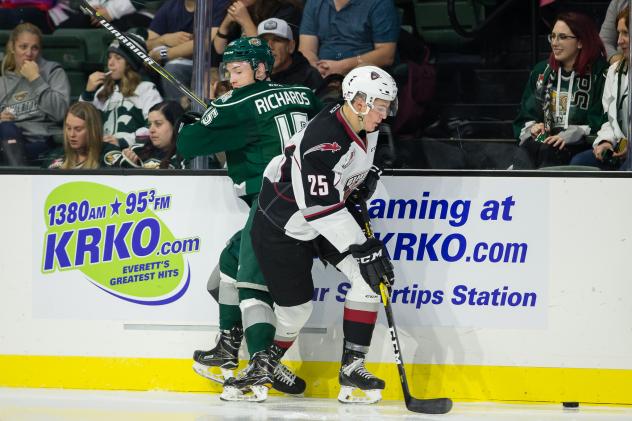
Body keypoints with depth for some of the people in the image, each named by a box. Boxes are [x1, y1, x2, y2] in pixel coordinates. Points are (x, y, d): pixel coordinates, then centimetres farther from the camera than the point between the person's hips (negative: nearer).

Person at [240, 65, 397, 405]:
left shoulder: (366, 128, -4)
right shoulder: (323, 139, -32)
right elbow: (319, 206, -33)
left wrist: (366, 177, 5)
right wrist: (361, 248, -32)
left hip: (326, 221, 8)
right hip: (282, 228, -8)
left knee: (369, 277, -9)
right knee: (296, 308, -1)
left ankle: (352, 368, -6)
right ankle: (267, 359, 29)